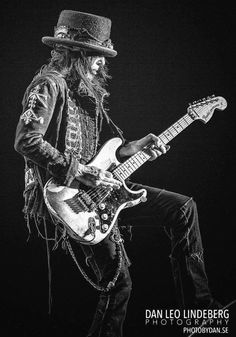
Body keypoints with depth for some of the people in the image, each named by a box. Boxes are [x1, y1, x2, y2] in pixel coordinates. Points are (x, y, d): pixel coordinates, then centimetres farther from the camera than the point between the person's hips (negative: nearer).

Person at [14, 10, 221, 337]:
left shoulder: (88, 89, 16)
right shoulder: (49, 85, -12)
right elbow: (26, 141, -25)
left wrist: (132, 148, 4)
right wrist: (82, 171, -23)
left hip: (98, 184, 9)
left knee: (183, 207, 4)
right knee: (118, 280, -15)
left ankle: (198, 308, 9)